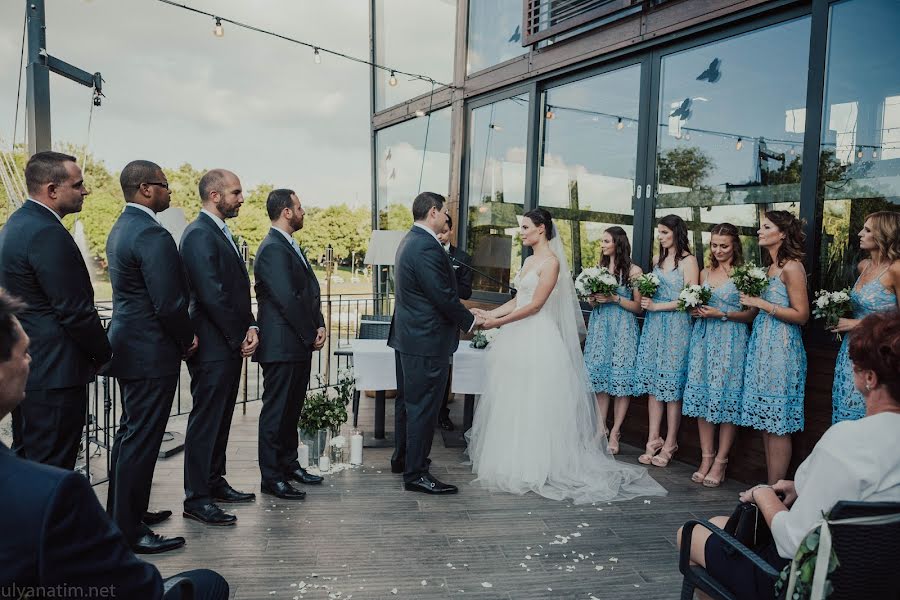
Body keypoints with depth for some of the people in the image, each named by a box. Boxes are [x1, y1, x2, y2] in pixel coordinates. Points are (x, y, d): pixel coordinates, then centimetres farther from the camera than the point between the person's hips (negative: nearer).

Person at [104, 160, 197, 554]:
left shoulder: (121, 229, 12)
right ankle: (129, 531, 9)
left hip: (129, 344, 11)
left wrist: (179, 336, 15)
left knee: (130, 432, 20)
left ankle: (122, 513, 34)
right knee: (141, 439, -2)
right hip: (151, 352, -11)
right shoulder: (152, 235, -20)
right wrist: (188, 338, -5)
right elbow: (170, 303, -23)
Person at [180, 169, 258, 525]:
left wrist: (250, 327, 0)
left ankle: (214, 482, 30)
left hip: (231, 346, 10)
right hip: (212, 347, -10)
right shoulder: (199, 235, -15)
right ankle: (196, 499, 8)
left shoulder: (221, 233, 16)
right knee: (205, 420, -2)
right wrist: (240, 338, -13)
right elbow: (212, 295, -21)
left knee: (220, 418, 17)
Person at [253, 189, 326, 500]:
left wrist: (319, 325, 1)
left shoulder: (290, 246, 16)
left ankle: (288, 463, 31)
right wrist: (311, 334, -12)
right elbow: (287, 299, -21)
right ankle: (271, 477, 11)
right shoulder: (273, 249, -16)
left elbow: (310, 290, 14)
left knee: (292, 408, 18)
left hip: (299, 344, 10)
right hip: (281, 345, -10)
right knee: (276, 410, 0)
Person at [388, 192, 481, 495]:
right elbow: (444, 296, -21)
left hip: (407, 334, 11)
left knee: (407, 400, 20)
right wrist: (470, 320, -6)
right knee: (423, 407, -2)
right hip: (427, 341, -11)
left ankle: (402, 458, 34)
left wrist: (463, 313, 14)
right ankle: (416, 473, 7)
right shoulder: (427, 247, -21)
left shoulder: (410, 241, 12)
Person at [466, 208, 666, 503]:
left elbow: (535, 305, -16)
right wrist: (489, 313, 4)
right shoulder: (529, 260, 15)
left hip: (538, 340, -9)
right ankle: (512, 460, 22)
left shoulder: (551, 262, -11)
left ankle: (532, 467, 10)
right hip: (520, 338, 9)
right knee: (511, 402, 11)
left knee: (532, 403, -2)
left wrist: (499, 322, -16)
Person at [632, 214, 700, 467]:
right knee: (653, 382, 3)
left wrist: (656, 306, -11)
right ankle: (653, 440, 9)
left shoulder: (688, 260, -5)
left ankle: (669, 444, 8)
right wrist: (644, 298, 1)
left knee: (672, 384, -1)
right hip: (654, 325, 6)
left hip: (676, 326, -6)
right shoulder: (657, 259, 15)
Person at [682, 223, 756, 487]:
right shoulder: (705, 273, 14)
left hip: (731, 342, -5)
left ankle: (720, 461, 5)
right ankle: (706, 457, 12)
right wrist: (696, 311, 2)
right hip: (703, 339, 5)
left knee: (726, 397, -3)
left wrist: (722, 314, -15)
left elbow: (752, 314, -6)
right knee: (701, 395, 3)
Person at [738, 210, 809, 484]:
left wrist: (762, 304, -14)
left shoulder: (791, 267, -9)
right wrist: (751, 301, 5)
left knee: (778, 424, -3)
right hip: (762, 346, 9)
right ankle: (770, 486, 16)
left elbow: (801, 315, -13)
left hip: (781, 349, -9)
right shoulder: (769, 267, 16)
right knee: (765, 421, 9)